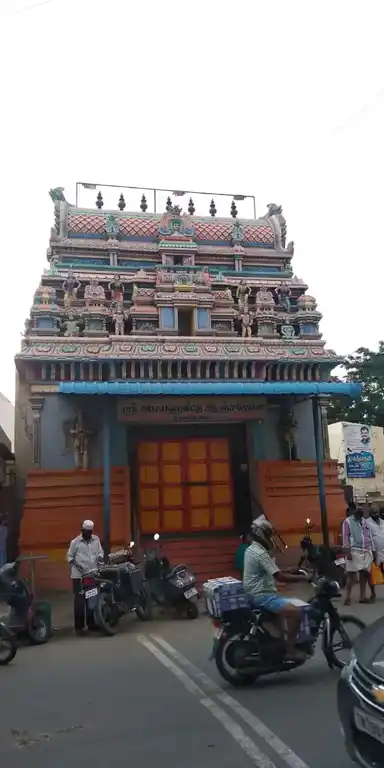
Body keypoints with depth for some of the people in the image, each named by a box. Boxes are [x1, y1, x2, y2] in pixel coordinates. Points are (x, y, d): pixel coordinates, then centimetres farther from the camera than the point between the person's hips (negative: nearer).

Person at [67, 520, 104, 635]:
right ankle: (78, 626, -1)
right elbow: (70, 557, 0)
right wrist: (76, 565, -15)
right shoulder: (75, 542, -3)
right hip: (79, 575, -4)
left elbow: (100, 552, 14)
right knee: (79, 600, -6)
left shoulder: (96, 539, 7)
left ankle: (91, 623, 23)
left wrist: (100, 558, -7)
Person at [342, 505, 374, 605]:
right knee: (351, 574, -5)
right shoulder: (348, 521, -3)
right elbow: (345, 537, -8)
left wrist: (372, 550, 13)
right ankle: (348, 597, 0)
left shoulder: (365, 521, 15)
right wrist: (347, 552, -15)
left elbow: (369, 536, 17)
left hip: (366, 551, 6)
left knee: (364, 574, 8)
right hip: (354, 551, -6)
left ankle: (363, 596, 16)